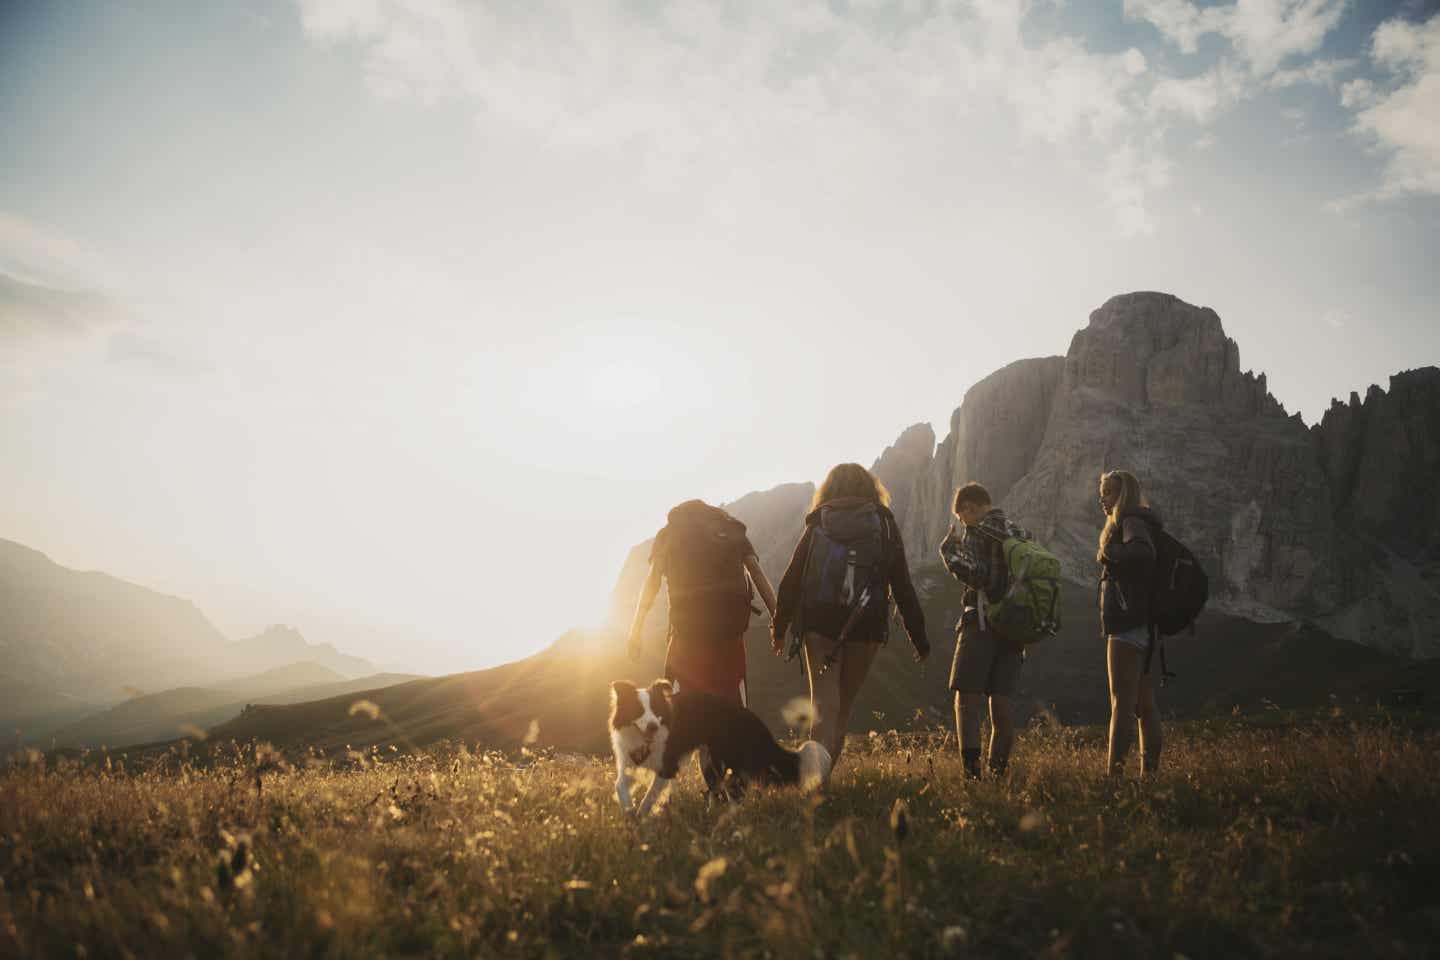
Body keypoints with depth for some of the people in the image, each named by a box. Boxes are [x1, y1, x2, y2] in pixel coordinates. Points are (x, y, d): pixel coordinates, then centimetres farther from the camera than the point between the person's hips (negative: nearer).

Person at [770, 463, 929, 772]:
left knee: (824, 700, -2)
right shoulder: (884, 525, 7)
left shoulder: (817, 525, 7)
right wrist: (919, 637, 10)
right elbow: (903, 586, 5)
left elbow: (791, 579, 5)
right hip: (866, 627, 0)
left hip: (818, 622, 0)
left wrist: (779, 627, 16)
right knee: (845, 702, 15)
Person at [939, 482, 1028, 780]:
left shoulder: (977, 531, -6)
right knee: (1002, 701, 9)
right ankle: (999, 769, 10)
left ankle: (971, 768, -14)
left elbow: (976, 576, -17)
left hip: (982, 624, -7)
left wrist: (949, 550, -4)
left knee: (968, 697, -5)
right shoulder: (1018, 532, 18)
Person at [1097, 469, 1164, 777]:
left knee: (1122, 703, -12)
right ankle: (1150, 770, 16)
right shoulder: (1136, 523, 21)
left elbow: (1143, 553, -31)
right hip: (1142, 627, 10)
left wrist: (1109, 552, -19)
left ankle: (1115, 771, -13)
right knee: (1145, 705, 11)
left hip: (1128, 626, -10)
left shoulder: (1132, 523, -10)